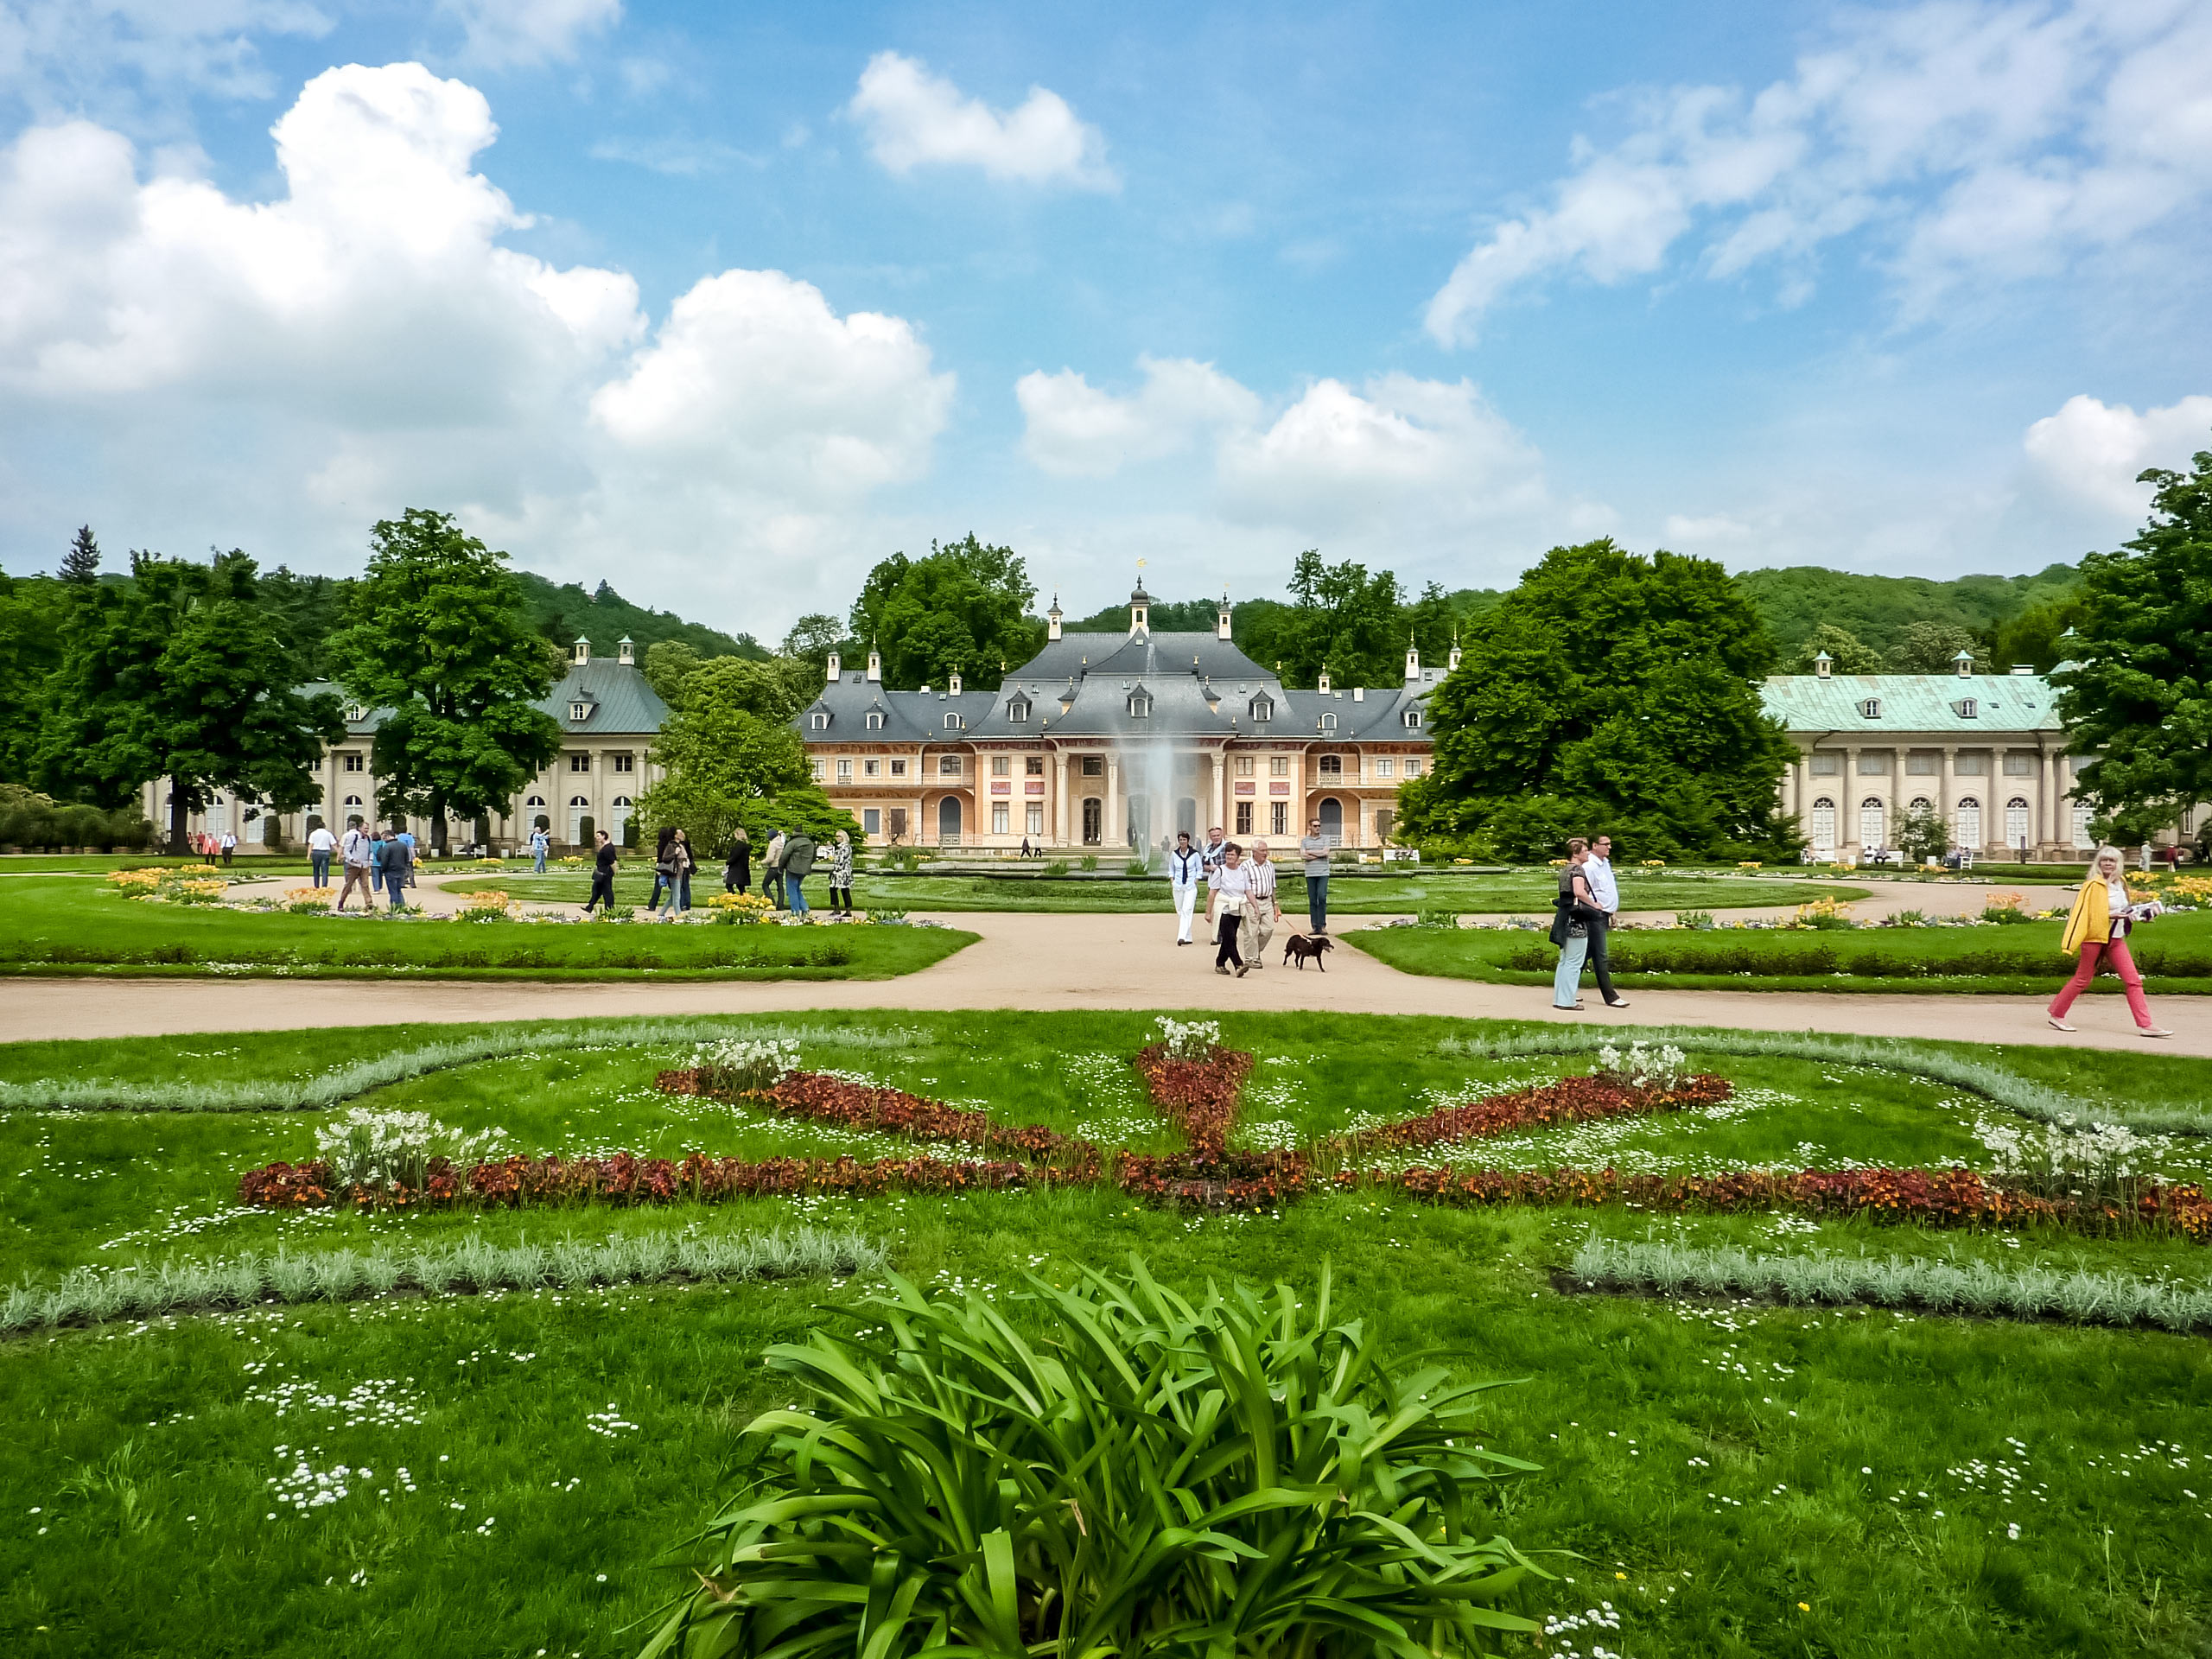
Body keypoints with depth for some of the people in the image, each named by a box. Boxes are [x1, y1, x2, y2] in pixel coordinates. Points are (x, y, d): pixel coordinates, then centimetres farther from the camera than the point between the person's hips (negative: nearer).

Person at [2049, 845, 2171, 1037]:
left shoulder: (2120, 883, 11)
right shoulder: (2094, 885, -11)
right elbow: (2091, 914, -14)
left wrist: (2132, 913, 5)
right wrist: (2114, 916, -25)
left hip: (2116, 938, 7)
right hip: (2095, 936, -7)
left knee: (2133, 980, 0)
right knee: (2082, 980, 1)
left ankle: (2145, 1024, 1)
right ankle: (2055, 1014, 13)